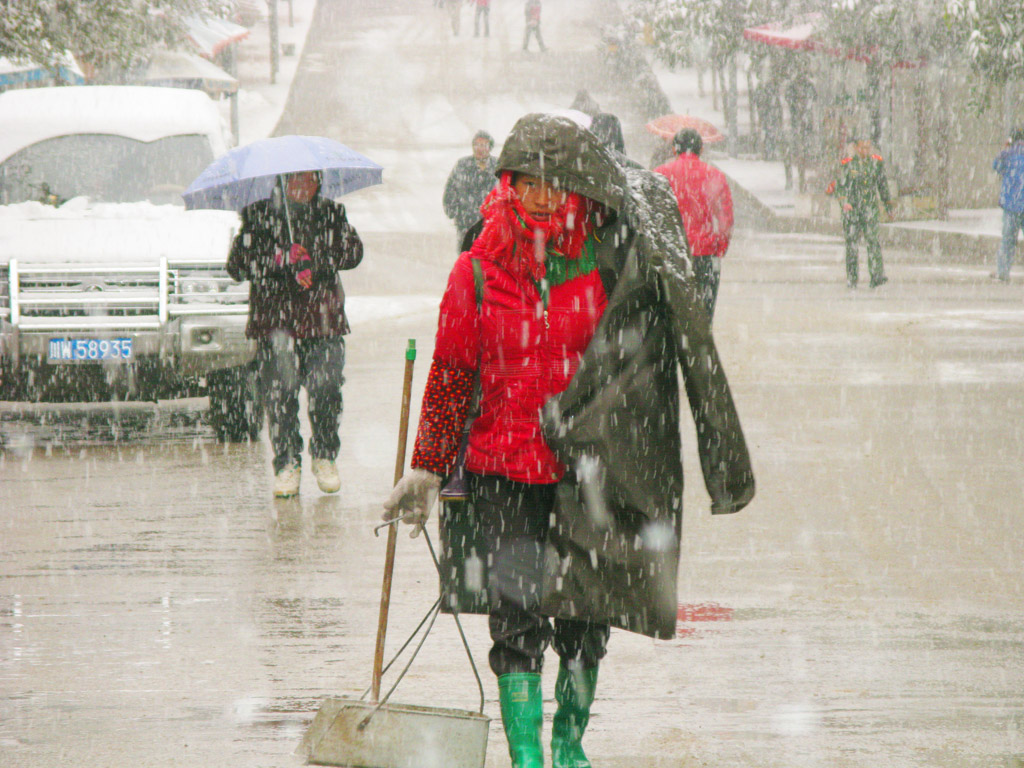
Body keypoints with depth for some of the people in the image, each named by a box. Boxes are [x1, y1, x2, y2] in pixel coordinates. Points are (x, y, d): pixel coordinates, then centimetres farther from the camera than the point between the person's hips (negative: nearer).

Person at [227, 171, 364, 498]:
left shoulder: (330, 213, 15)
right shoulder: (259, 215, 10)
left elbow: (353, 251, 1)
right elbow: (237, 263, 3)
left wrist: (313, 262, -13)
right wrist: (278, 261, -12)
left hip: (323, 321, 1)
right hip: (275, 319, -1)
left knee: (325, 388, -10)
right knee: (280, 391, -10)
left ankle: (324, 457, 9)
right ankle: (287, 464, 2)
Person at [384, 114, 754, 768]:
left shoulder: (608, 260, -2)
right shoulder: (478, 271, -2)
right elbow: (450, 375, 7)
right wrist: (427, 470, 12)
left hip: (584, 471, 1)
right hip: (504, 468, -1)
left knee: (584, 618, 9)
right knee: (517, 614, -12)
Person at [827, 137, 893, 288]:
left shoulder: (876, 162, 6)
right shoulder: (847, 164, -4)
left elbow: (882, 183, 19)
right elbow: (841, 186, -7)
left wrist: (888, 201, 25)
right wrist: (844, 202, -24)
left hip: (870, 207, 1)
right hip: (851, 208, -1)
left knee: (873, 239, -11)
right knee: (851, 242, 2)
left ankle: (877, 275, -17)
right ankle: (851, 278, 10)